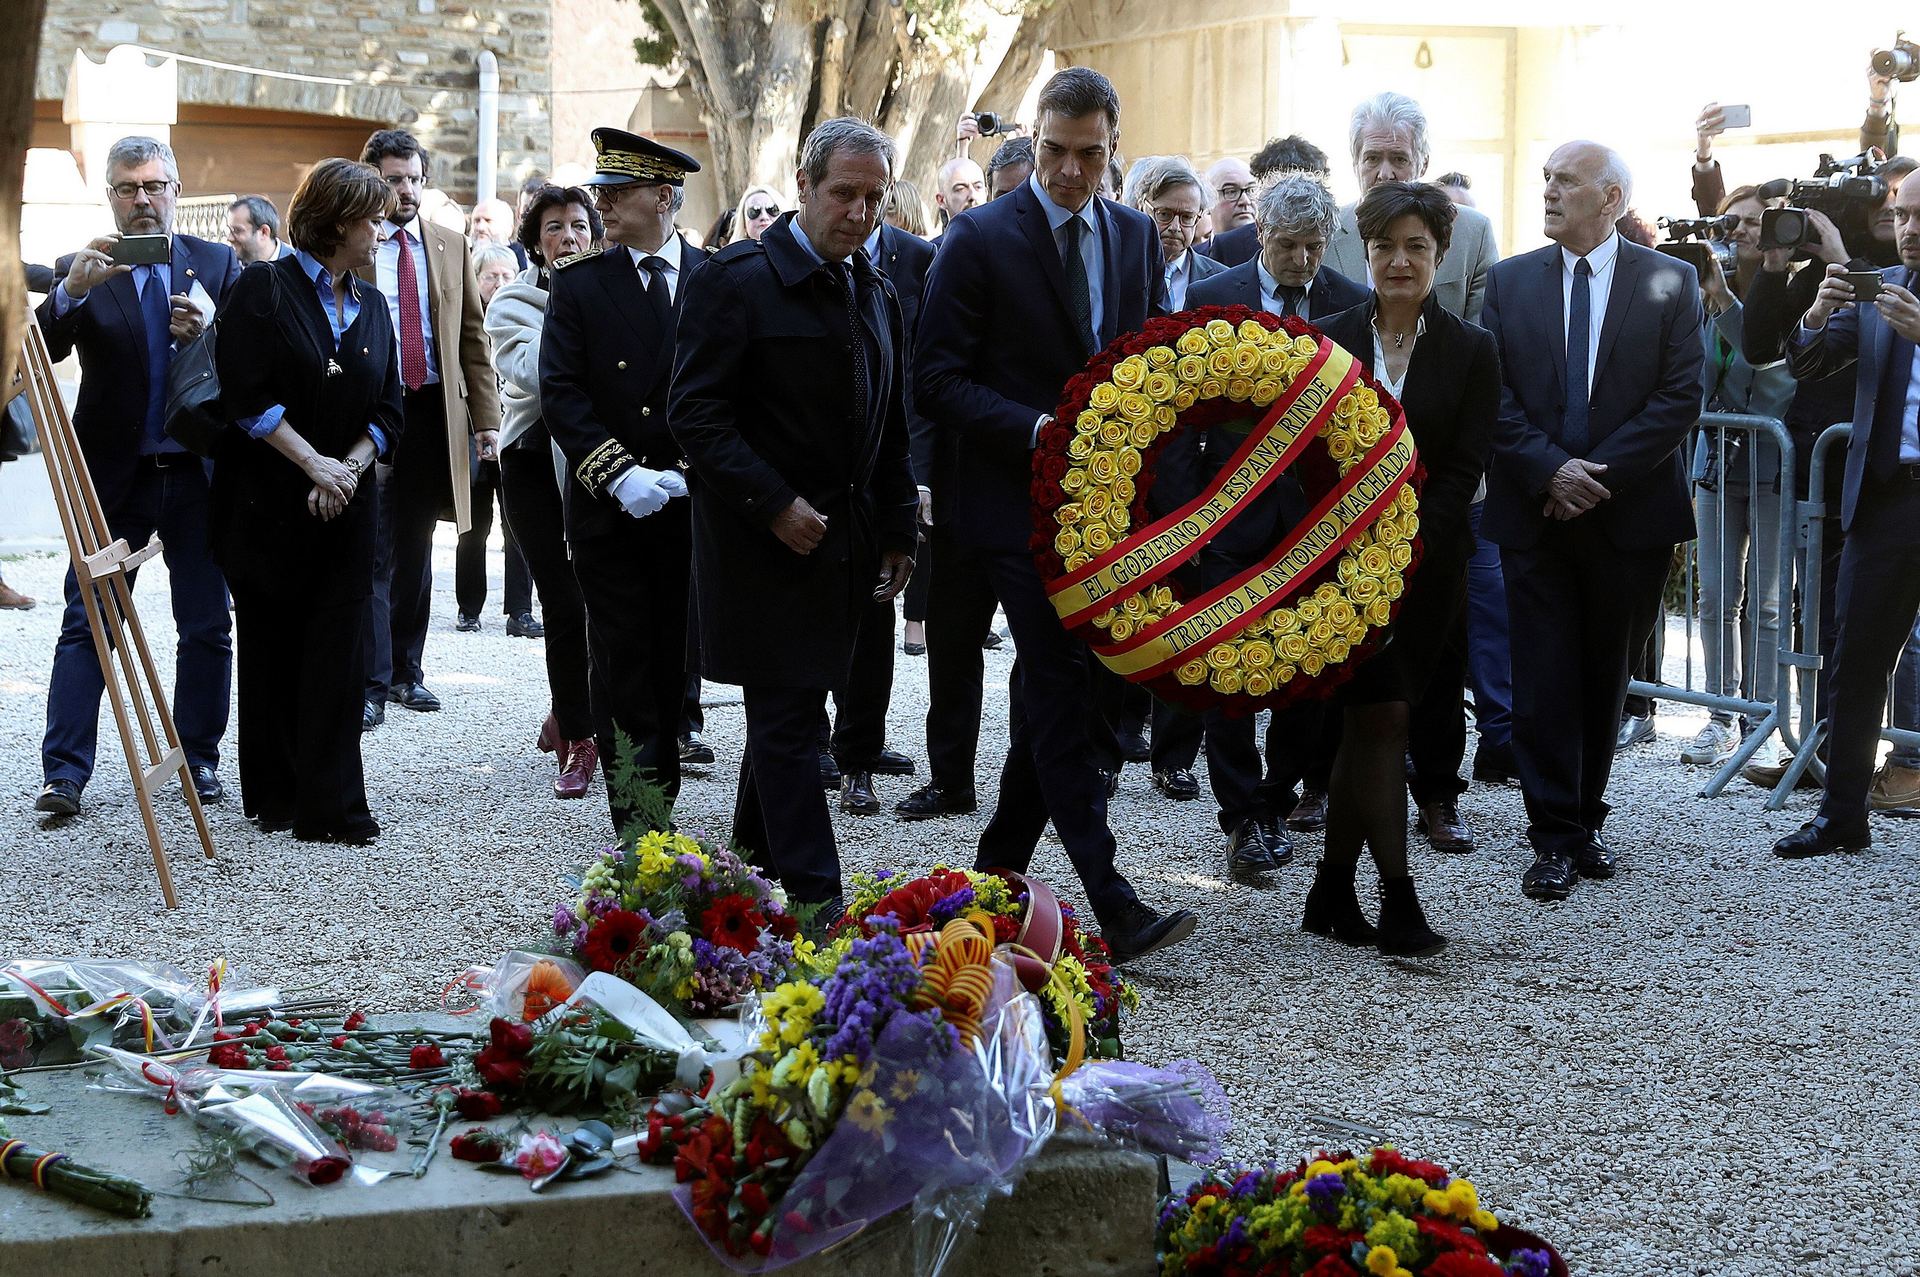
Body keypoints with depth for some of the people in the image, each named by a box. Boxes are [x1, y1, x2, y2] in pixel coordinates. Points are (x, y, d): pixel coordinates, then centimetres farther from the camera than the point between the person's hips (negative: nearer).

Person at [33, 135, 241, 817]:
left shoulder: (217, 264, 7)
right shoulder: (81, 270, 3)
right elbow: (41, 352, -11)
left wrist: (211, 331, -19)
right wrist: (70, 290, -28)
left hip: (198, 472, 2)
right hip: (114, 476, -1)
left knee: (208, 627, 8)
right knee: (86, 624, -3)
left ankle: (198, 760, 20)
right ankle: (63, 773, -3)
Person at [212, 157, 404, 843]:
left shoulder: (371, 305, 12)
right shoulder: (263, 289, -5)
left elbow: (388, 411, 10)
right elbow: (246, 396, -12)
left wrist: (351, 465, -7)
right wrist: (314, 462, -15)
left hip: (344, 504, 4)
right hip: (266, 503, -4)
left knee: (337, 654, -1)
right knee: (271, 650, 5)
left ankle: (331, 806, 0)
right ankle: (273, 795, 16)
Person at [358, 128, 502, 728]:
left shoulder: (450, 247, 11)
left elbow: (472, 334, 13)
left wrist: (486, 417, 5)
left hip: (434, 413, 4)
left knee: (415, 550, 13)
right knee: (372, 552, -4)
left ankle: (405, 671, 23)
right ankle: (370, 682, 2)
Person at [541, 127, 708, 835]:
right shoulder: (578, 284, 3)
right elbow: (561, 393, -3)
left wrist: (694, 473, -10)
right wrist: (620, 474, -15)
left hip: (691, 505, 0)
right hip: (608, 510, 0)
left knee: (675, 662, 6)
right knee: (623, 665, 0)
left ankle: (659, 798, 17)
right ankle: (636, 823, 3)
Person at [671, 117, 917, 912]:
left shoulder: (877, 296, 12)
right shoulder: (739, 280, -10)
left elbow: (889, 429, 19)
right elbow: (697, 413, -15)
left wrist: (898, 532, 14)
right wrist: (774, 505, -20)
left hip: (844, 546, 7)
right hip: (766, 542, -7)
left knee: (793, 706, 14)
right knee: (787, 718, -5)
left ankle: (758, 860, 27)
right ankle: (814, 899, -5)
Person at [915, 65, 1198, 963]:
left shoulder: (1136, 237, 10)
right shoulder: (980, 240, -7)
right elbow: (937, 382, -9)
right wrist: (1035, 430, -21)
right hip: (1018, 501, -6)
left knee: (1060, 687, 12)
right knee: (1061, 691, -9)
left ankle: (998, 867, 25)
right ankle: (1114, 909, -11)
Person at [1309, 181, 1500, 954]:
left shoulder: (1471, 352, 3)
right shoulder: (1328, 342, 4)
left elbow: (1464, 470, -3)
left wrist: (1402, 553, -12)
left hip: (1426, 562, 1)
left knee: (1365, 723, 5)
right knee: (1381, 717, -10)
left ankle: (1332, 893, 16)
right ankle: (1398, 902, -6)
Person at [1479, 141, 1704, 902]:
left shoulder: (1670, 282, 0)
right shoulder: (1509, 282, 5)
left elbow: (1681, 397, -6)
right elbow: (1494, 397, 0)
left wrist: (1600, 473, -13)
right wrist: (1550, 470, -14)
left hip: (1628, 515, 0)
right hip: (1536, 515, 0)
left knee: (1606, 675, 10)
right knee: (1545, 676, -2)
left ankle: (1585, 821, 22)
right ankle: (1554, 837, 1)